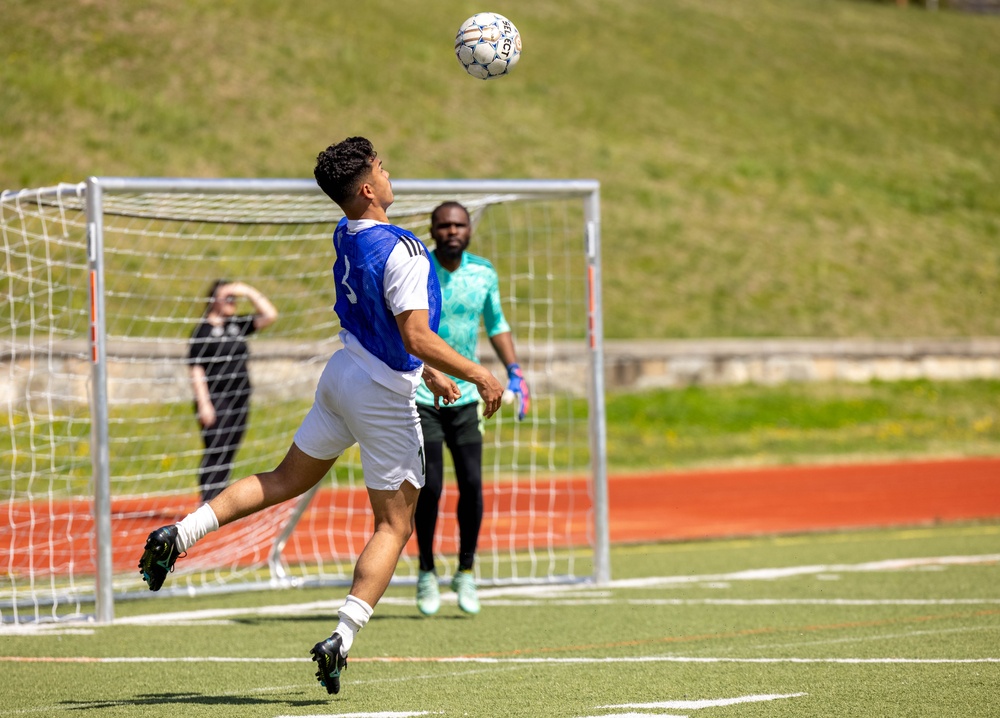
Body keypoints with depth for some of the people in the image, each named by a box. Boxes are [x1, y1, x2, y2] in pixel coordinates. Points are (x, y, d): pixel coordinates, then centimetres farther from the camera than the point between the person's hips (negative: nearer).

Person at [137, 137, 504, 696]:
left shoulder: (345, 236, 4)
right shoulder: (401, 251, -23)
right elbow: (417, 339, -26)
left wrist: (427, 371, 26)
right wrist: (479, 375, -15)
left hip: (344, 373, 8)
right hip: (384, 398, -8)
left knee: (286, 480, 21)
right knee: (395, 526, 1)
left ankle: (180, 534, 11)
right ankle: (342, 639, -8)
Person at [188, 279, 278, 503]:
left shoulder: (238, 325, 12)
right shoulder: (202, 331, -6)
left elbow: (269, 315, 12)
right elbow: (196, 370, -9)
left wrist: (249, 292, 2)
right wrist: (204, 404, -16)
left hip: (240, 400, 7)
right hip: (215, 400, -7)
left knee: (228, 454, 6)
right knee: (215, 453, -11)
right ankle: (207, 503, -11)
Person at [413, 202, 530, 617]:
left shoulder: (483, 272, 3)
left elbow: (496, 324, 19)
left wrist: (514, 372, 10)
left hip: (466, 395, 3)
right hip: (420, 393, -3)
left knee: (472, 485, -4)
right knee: (429, 488, -8)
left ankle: (466, 571, 14)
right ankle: (426, 573, 11)